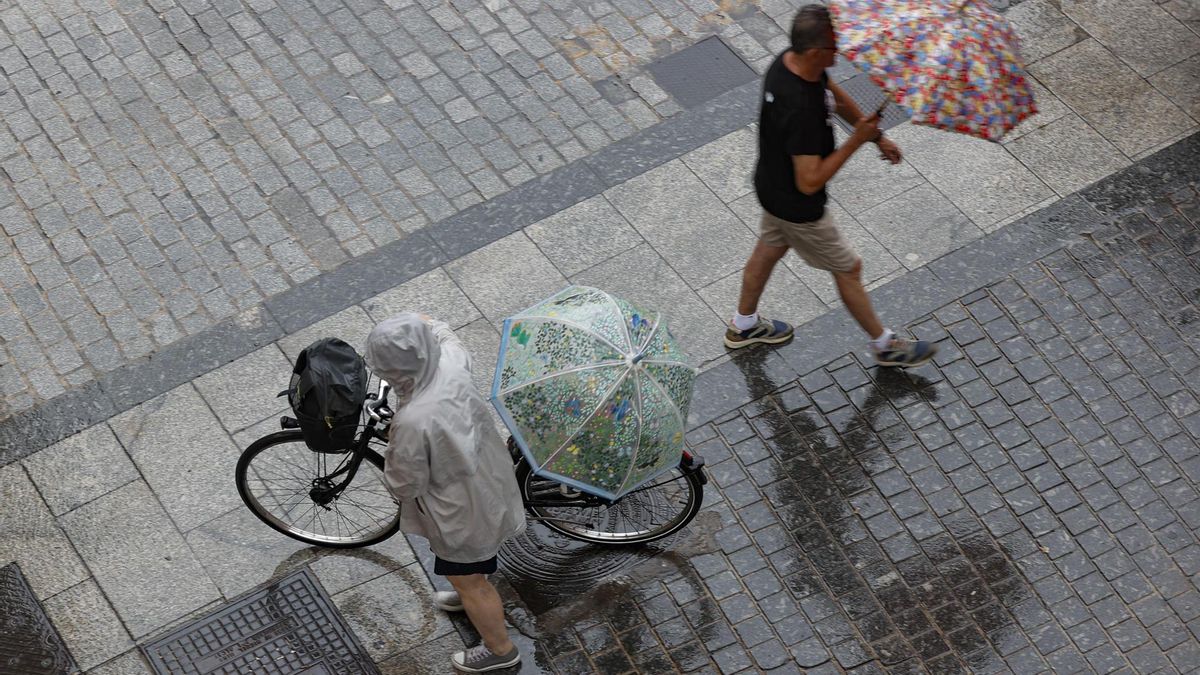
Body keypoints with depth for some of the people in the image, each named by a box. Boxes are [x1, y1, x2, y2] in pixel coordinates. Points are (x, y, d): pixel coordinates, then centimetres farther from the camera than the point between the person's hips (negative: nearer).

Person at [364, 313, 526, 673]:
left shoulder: (413, 421, -41)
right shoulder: (452, 363, -22)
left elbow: (405, 485, -23)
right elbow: (448, 338, 5)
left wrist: (393, 449, -6)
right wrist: (430, 326, 24)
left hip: (462, 514, -7)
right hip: (488, 483, 7)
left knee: (468, 581, 21)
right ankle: (477, 597, 65)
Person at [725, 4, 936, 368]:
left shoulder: (789, 61, -13)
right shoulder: (801, 110, -42)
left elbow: (836, 95, 8)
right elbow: (809, 182, -35)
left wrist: (878, 137, 9)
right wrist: (856, 140, -31)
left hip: (772, 185, 9)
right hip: (797, 208, -9)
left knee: (769, 250, 31)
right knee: (848, 269, 12)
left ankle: (743, 325, 54)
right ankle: (884, 345, 34)